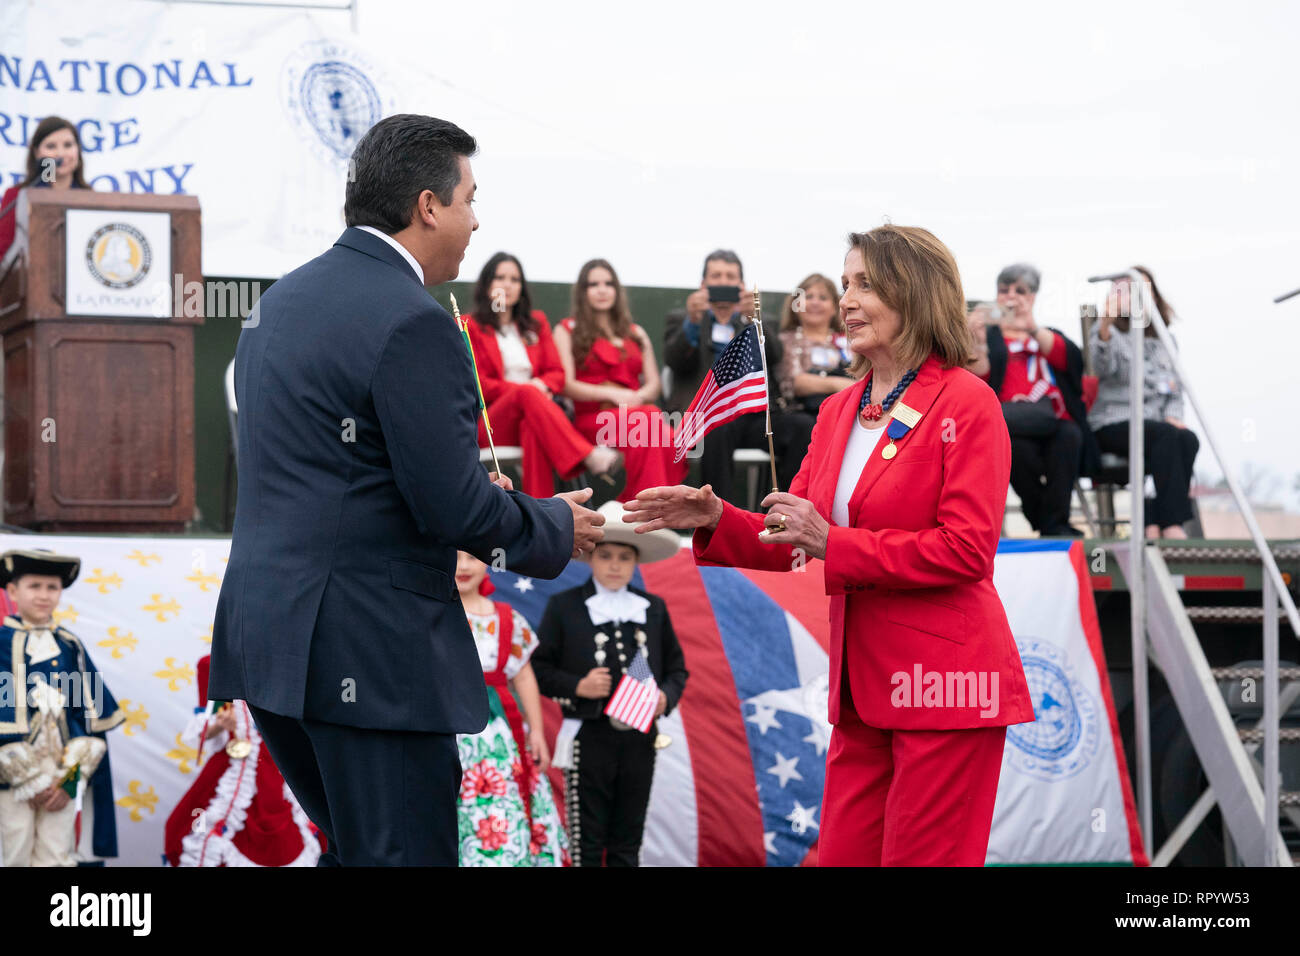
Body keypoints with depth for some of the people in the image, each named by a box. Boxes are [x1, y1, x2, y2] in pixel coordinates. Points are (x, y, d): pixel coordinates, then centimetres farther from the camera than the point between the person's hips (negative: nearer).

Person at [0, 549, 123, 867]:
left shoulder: (70, 647, 9)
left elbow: (91, 718, 7)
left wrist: (70, 780, -3)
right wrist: (30, 780, -9)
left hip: (62, 780, 3)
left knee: (57, 859, 1)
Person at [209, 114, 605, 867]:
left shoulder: (282, 300, 13)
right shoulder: (412, 325, -15)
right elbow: (454, 509, -17)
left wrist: (471, 492, 18)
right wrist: (556, 528, 2)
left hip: (266, 633, 9)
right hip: (367, 652, -9)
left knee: (357, 846, 20)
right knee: (404, 852, -2)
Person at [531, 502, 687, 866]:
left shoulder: (653, 609, 10)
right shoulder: (564, 607, 1)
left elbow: (676, 668, 14)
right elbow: (539, 669, 0)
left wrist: (666, 696, -6)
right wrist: (577, 686, -16)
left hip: (639, 740, 3)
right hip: (589, 740, -3)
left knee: (628, 844, 8)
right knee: (587, 843, -2)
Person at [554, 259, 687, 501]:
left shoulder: (636, 334, 27)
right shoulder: (567, 331, 14)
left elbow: (653, 384, 19)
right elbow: (566, 385, 1)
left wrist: (638, 397, -6)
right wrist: (611, 394, -13)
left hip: (634, 411, 4)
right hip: (591, 417, -4)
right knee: (648, 419, -37)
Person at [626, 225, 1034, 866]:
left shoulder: (966, 404, -8)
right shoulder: (839, 411, 15)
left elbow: (966, 549, -16)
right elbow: (796, 547, 16)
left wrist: (835, 543, -18)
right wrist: (715, 521, -1)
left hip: (944, 685, -7)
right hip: (863, 686, 7)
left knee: (923, 858, -3)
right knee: (843, 858, 7)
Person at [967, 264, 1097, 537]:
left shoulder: (1050, 336, 28)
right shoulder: (988, 336, 23)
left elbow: (1070, 358, 2)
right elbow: (978, 378, 2)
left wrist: (1032, 329, -14)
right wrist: (978, 341, -16)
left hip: (1055, 421, 2)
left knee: (1069, 435, -34)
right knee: (1016, 443, -37)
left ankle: (1054, 524, -32)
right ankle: (1044, 519, -23)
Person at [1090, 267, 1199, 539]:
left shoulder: (1163, 341, 22)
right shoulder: (1110, 333, 4)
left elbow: (1175, 389, 19)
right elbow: (1103, 366, -19)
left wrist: (1173, 416, -3)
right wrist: (1104, 327, -39)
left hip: (1157, 421, 5)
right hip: (1113, 423, -5)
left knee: (1188, 439, -29)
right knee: (1166, 435, -35)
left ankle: (1154, 525, -34)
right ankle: (1172, 524, -42)